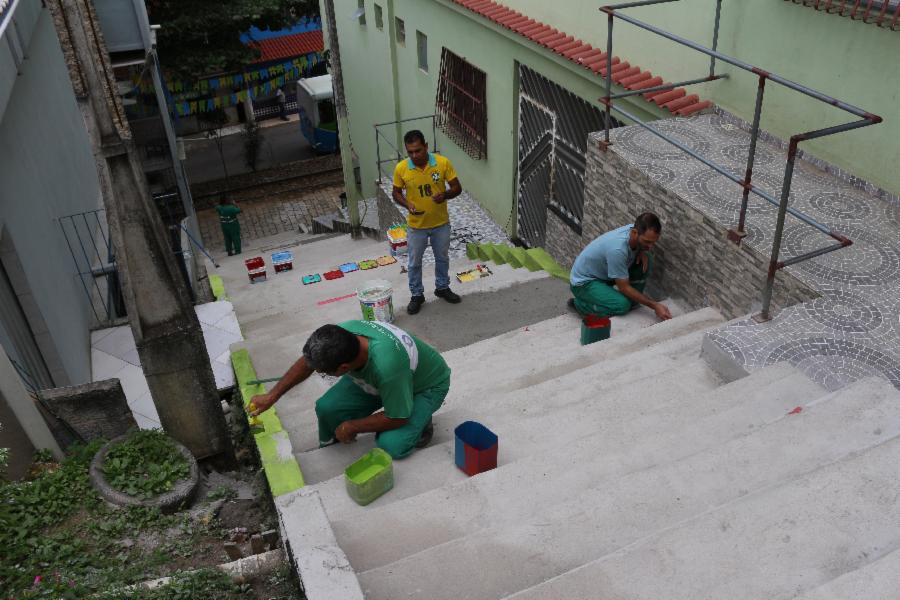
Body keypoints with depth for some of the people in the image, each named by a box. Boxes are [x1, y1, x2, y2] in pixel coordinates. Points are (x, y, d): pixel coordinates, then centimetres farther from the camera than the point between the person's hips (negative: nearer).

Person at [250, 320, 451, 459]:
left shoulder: (387, 366, -46)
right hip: (374, 378, 5)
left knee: (391, 444, -27)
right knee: (327, 407, -16)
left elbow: (396, 419, -27)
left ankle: (419, 422, 3)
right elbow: (307, 361, -5)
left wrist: (351, 426, -16)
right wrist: (272, 396, -4)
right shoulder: (342, 333, -28)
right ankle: (330, 445, 13)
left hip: (426, 385, -5)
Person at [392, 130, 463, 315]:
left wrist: (444, 195, -30)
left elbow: (457, 188, -9)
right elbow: (396, 193, -1)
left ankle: (442, 287, 43)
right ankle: (417, 295, 33)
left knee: (442, 258, 20)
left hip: (441, 223, 1)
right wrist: (408, 205, -21)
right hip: (416, 226, -1)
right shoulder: (401, 168, -15)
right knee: (414, 262, 13)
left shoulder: (443, 162, -16)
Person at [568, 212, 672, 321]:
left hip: (604, 274, 8)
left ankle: (631, 300, 7)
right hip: (584, 281, -8)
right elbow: (624, 287, -27)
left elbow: (642, 248, 12)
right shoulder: (617, 249, -37)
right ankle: (578, 303, -7)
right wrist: (654, 305, -25)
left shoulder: (636, 230, -15)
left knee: (646, 260, -8)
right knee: (622, 305, -30)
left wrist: (642, 253, -13)